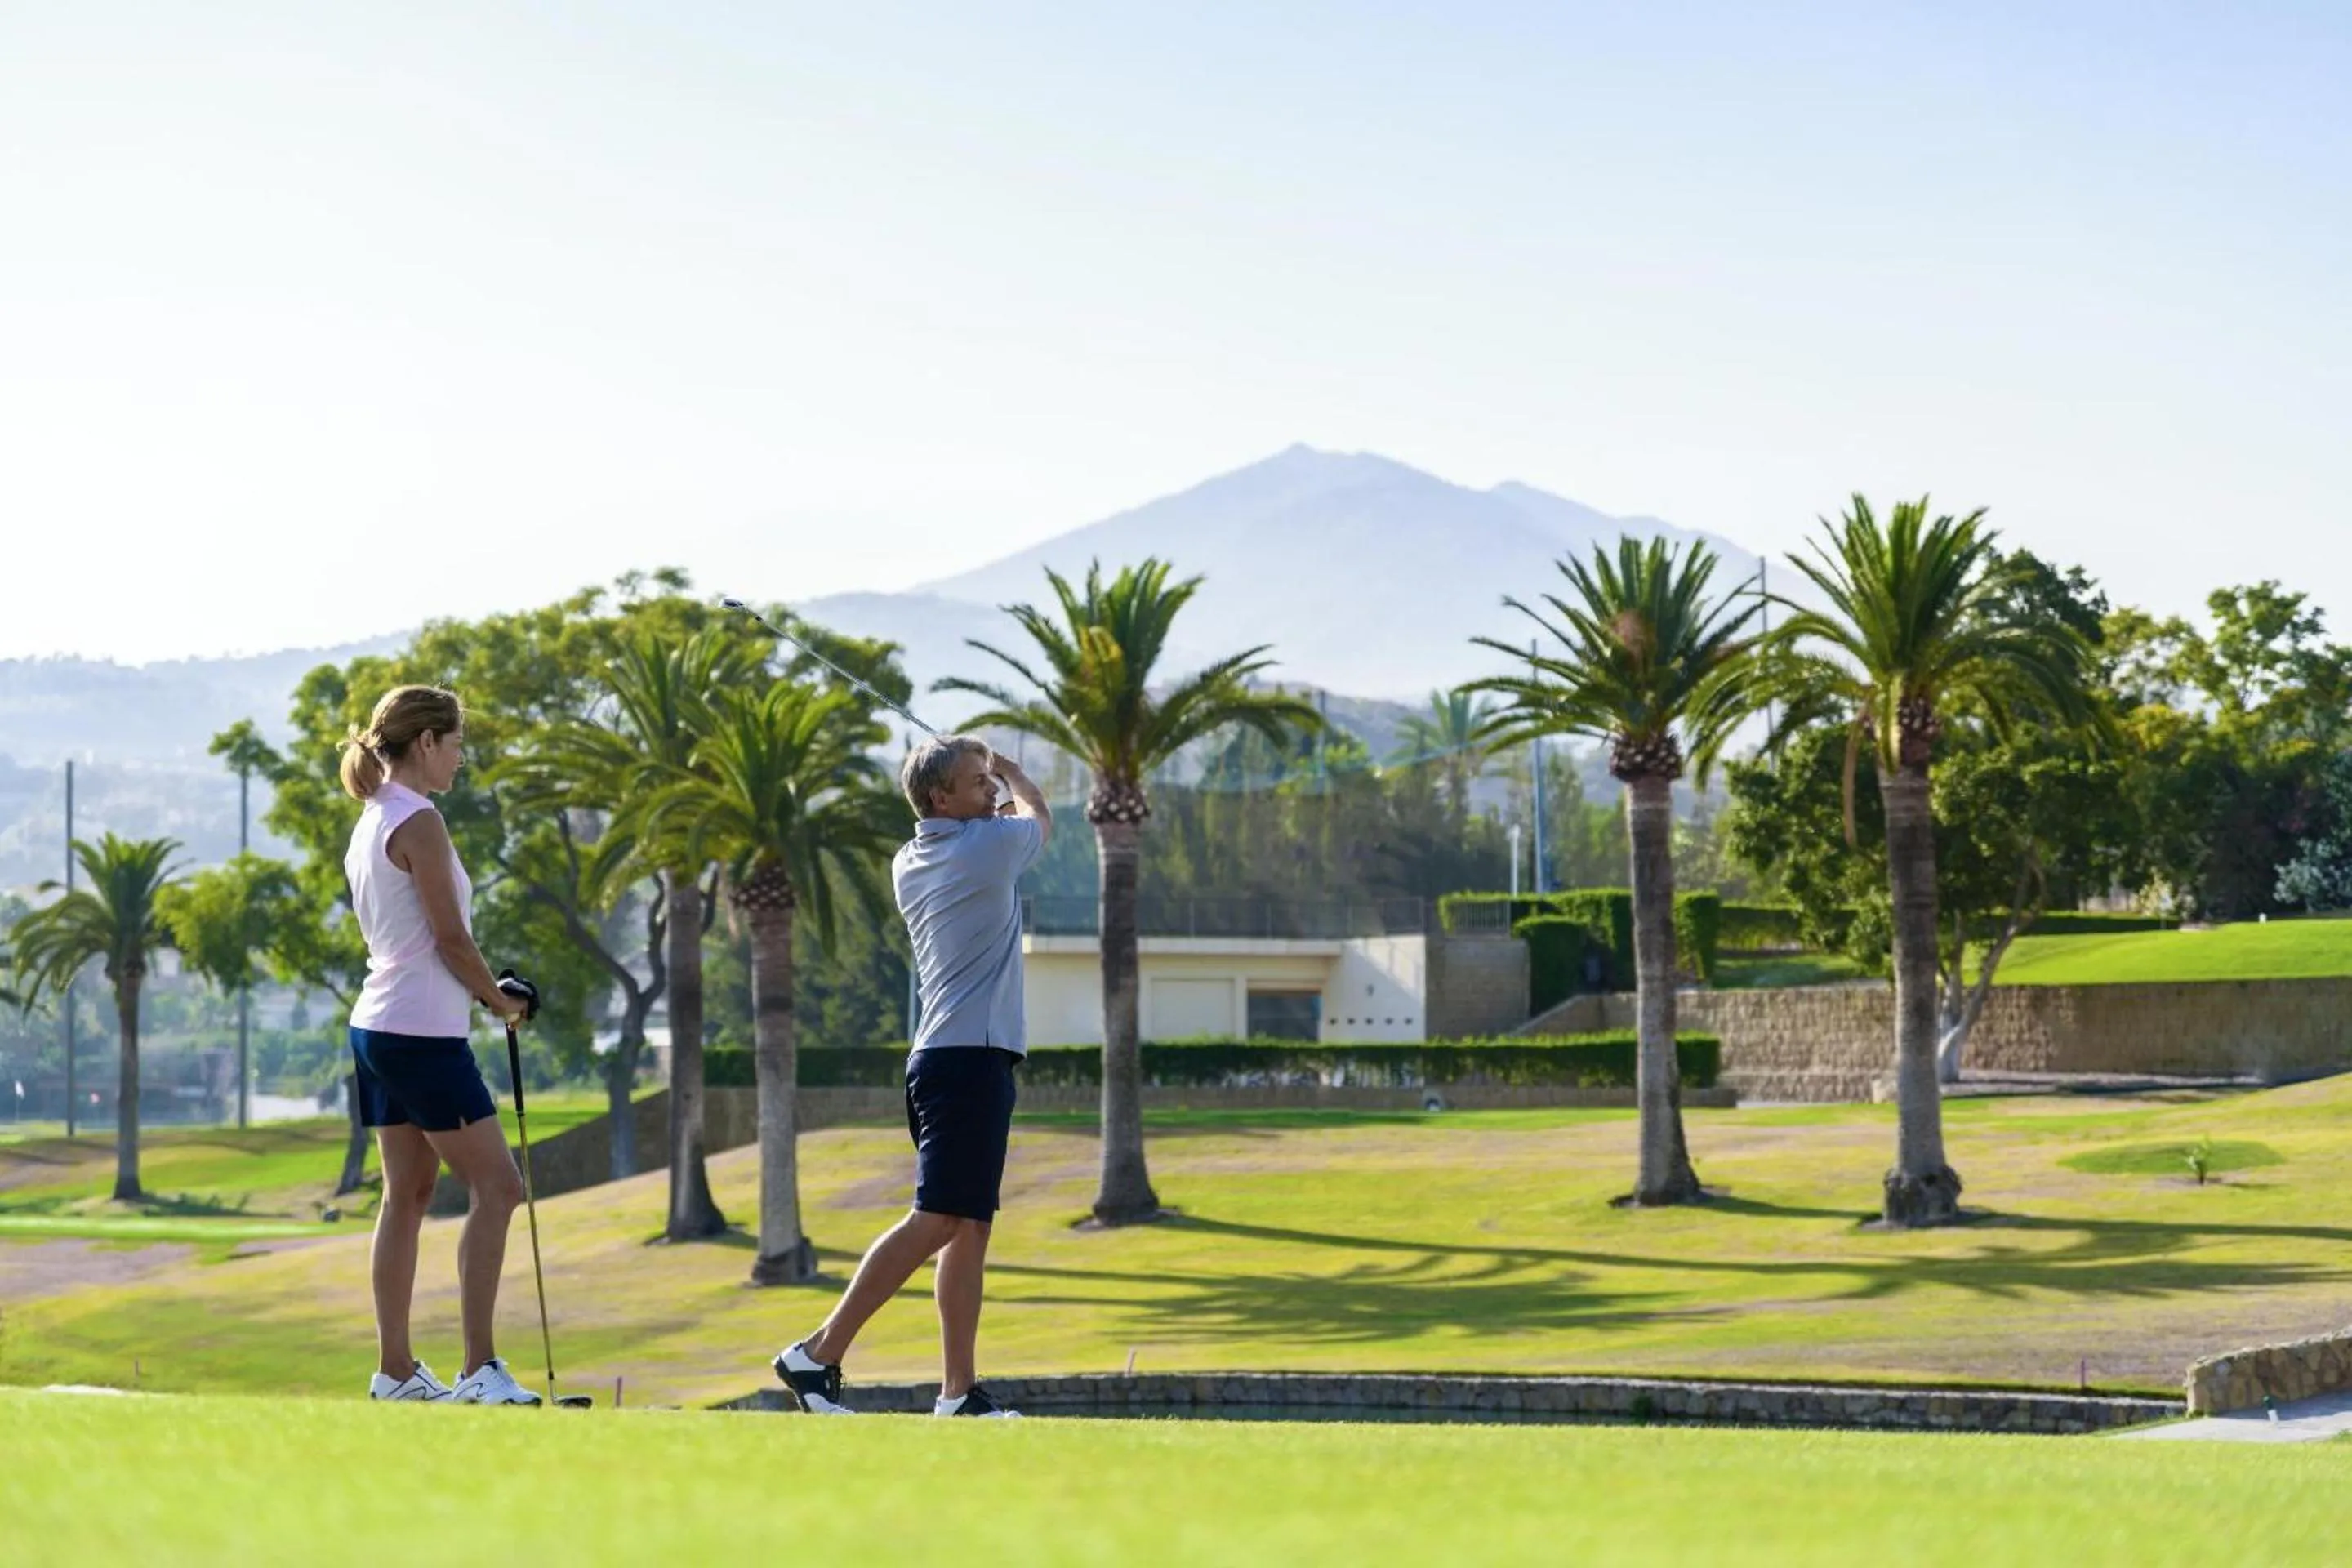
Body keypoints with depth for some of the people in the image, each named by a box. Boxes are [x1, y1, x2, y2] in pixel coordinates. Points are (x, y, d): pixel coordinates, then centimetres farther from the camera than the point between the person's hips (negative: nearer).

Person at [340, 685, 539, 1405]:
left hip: (377, 1027, 10)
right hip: (424, 1034, -10)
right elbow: (450, 938, -16)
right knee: (497, 1187, -6)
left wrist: (479, 993, 11)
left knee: (408, 1193, 11)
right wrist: (504, 1003, -1)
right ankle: (480, 1369, -9)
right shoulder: (419, 823, -14)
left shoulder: (370, 824, 14)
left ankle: (395, 1368, 12)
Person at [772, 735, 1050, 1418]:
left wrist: (989, 809, 24)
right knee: (937, 1219, -13)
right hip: (971, 1056, -9)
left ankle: (959, 1390, 2)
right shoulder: (992, 844, -7)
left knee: (970, 1227, 7)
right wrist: (1009, 772, 33)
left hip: (938, 1056, 9)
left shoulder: (909, 864, 14)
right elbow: (1040, 815, 17)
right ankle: (820, 1354, -16)